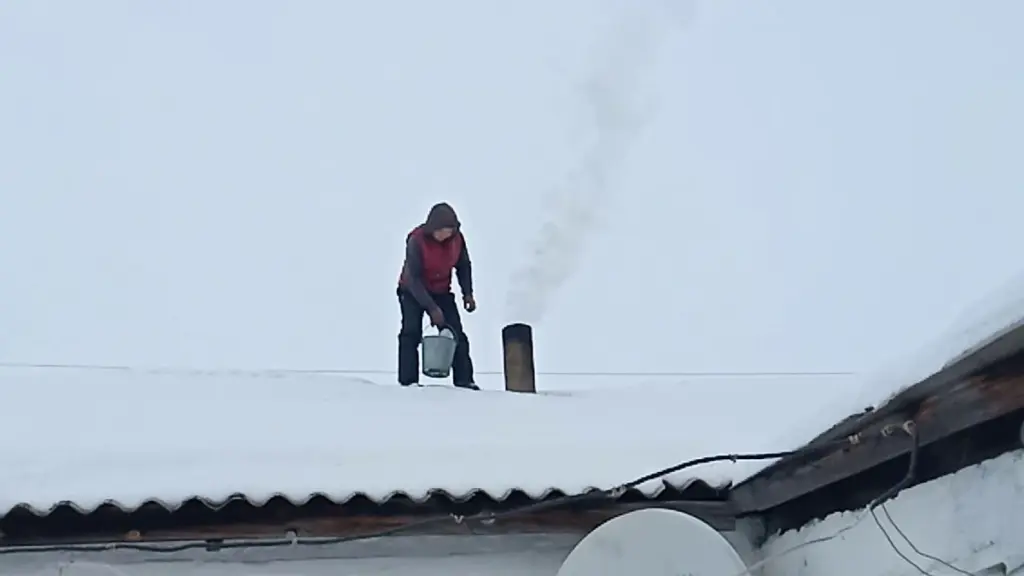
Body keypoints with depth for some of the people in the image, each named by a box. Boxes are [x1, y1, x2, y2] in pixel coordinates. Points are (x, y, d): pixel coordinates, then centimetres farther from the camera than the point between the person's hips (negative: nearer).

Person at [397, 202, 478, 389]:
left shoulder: (457, 238, -14)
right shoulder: (417, 241, -28)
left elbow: (464, 266, 5)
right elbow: (412, 279, -28)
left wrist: (467, 293, -8)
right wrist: (432, 308, -32)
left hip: (442, 292, 4)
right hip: (412, 292, -4)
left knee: (456, 335, -3)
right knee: (411, 333, -17)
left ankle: (465, 381, 0)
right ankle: (408, 382, -17)